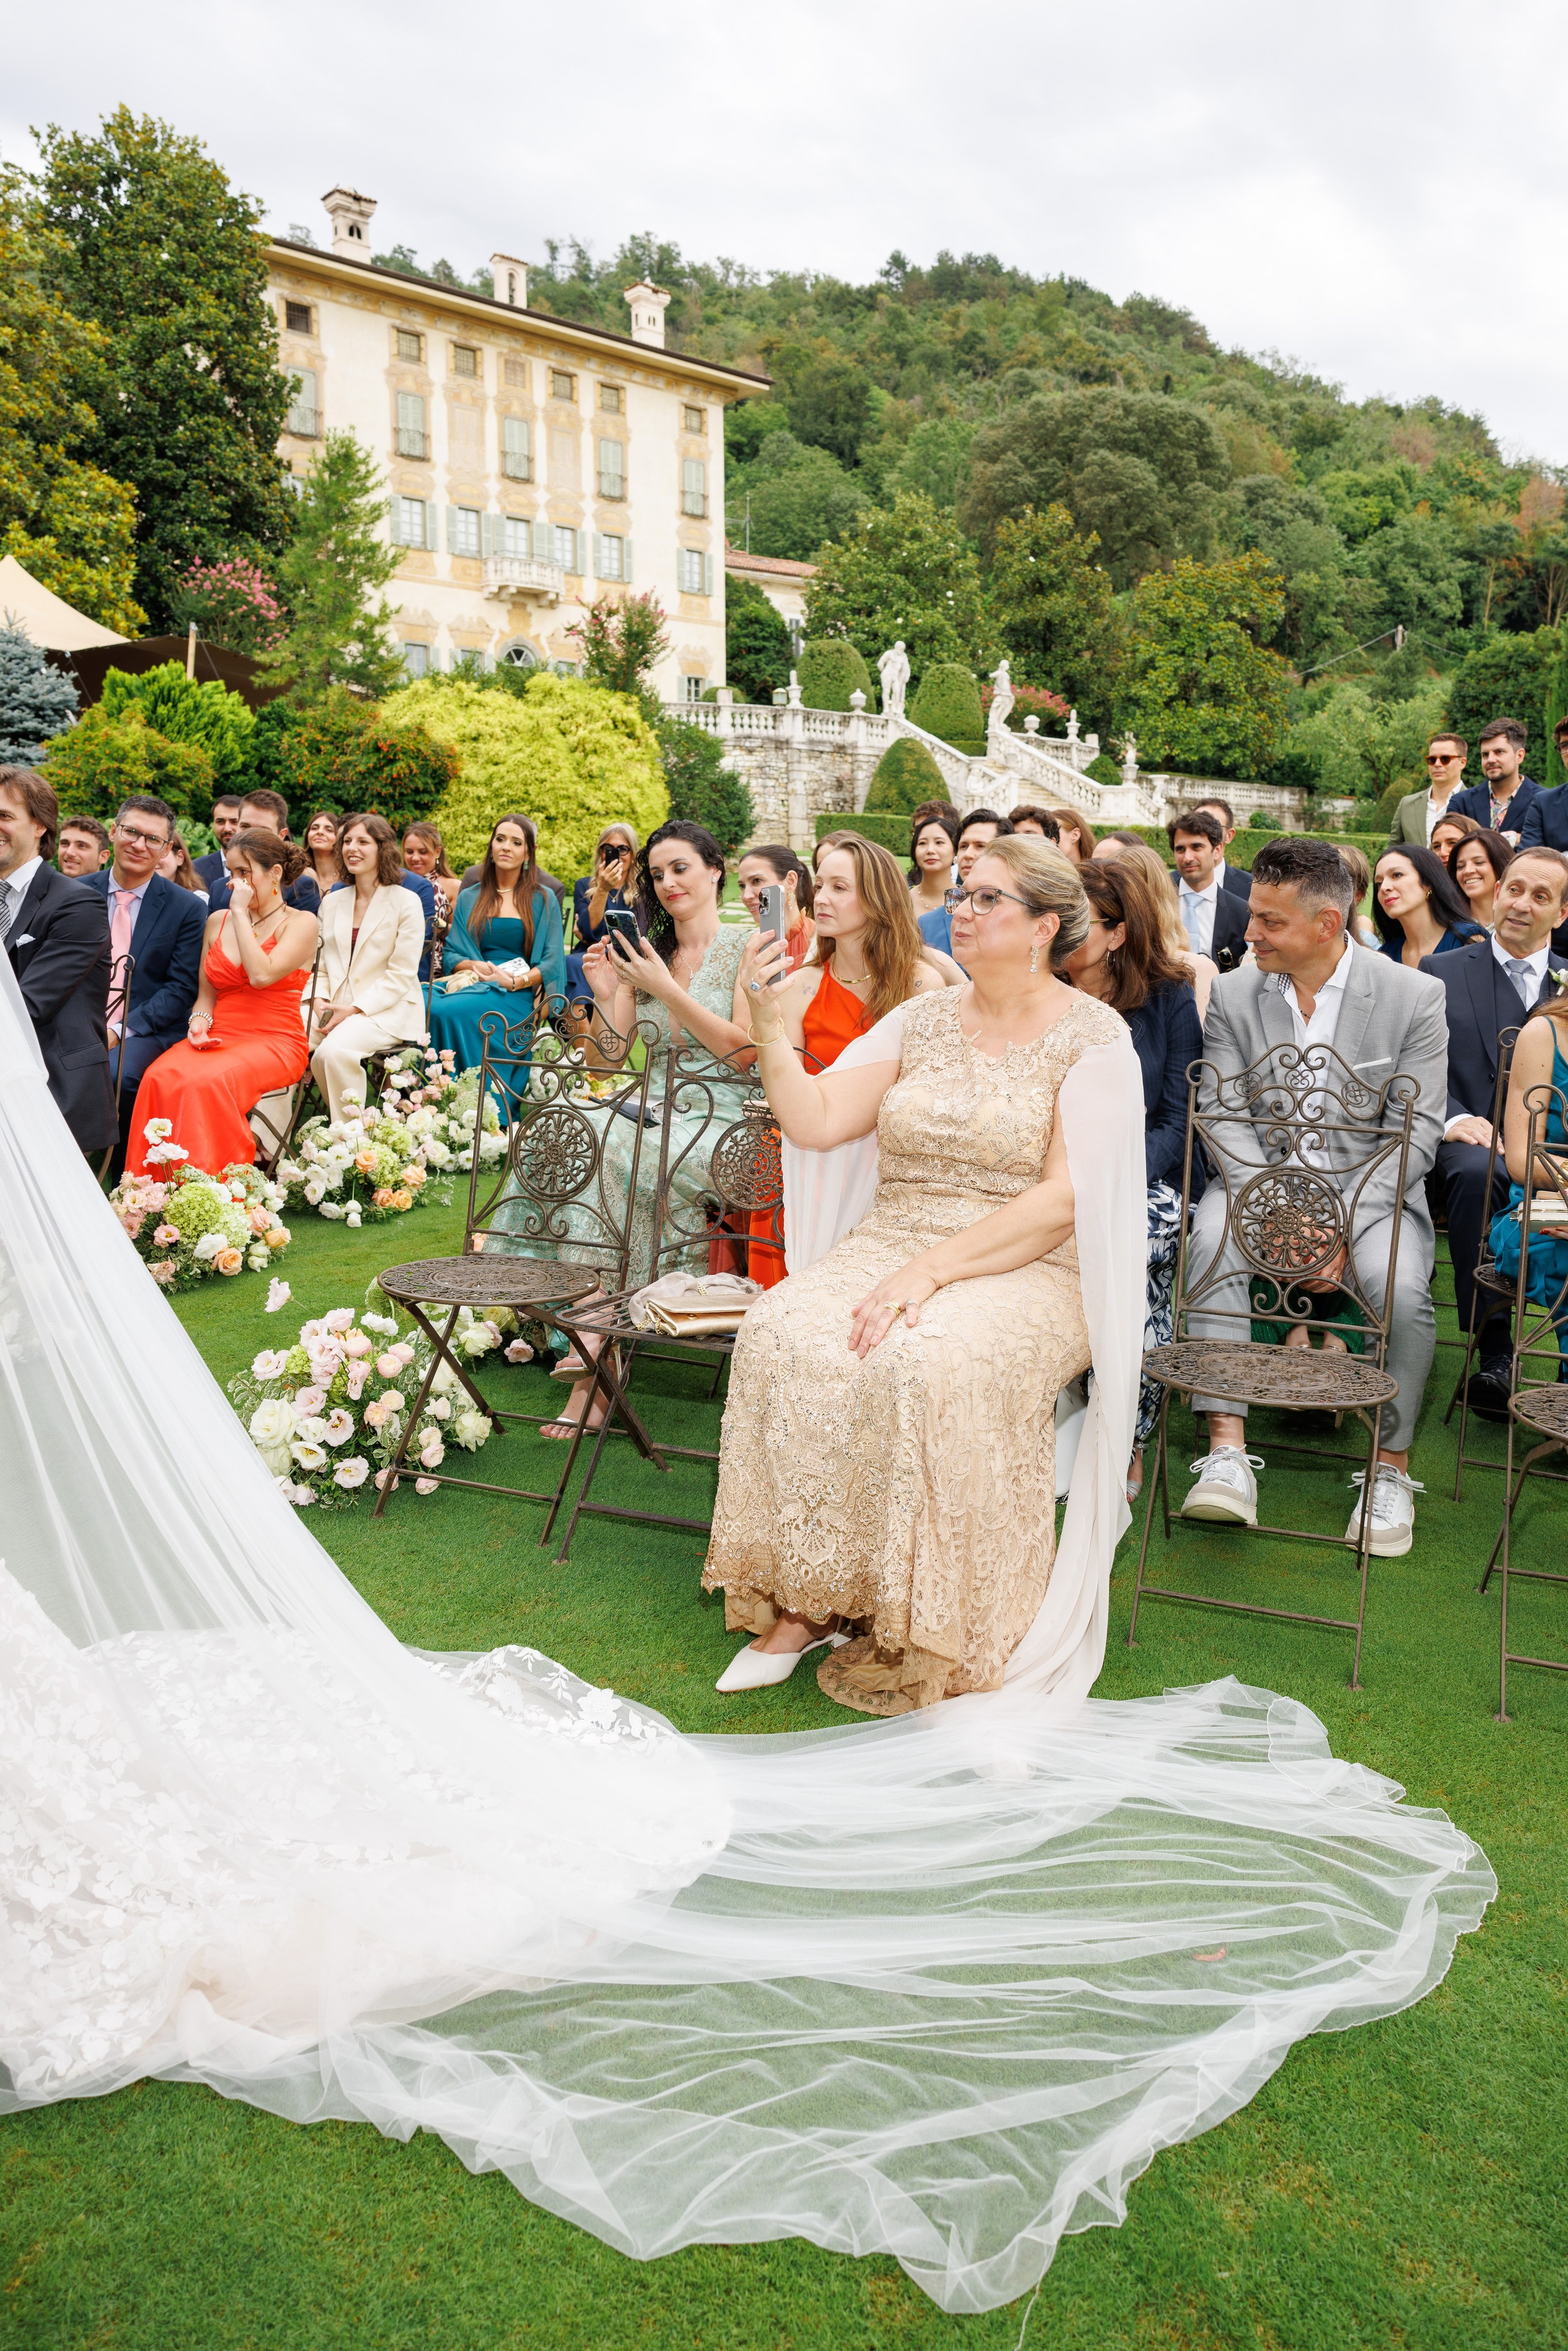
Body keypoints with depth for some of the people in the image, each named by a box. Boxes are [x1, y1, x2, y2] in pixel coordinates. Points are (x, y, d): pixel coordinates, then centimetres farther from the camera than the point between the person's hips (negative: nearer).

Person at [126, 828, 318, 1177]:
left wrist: (241, 912, -9)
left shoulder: (300, 923, 0)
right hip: (218, 1039, 5)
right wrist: (199, 1022, -3)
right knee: (160, 1078, -28)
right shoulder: (218, 921, 17)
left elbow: (261, 975, -17)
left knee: (207, 1081, -35)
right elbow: (206, 993, 20)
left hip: (273, 1043, -5)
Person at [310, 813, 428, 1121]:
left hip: (387, 1012, -5)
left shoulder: (407, 902, -1)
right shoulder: (332, 901, 17)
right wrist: (321, 1001, -6)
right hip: (335, 1007, 5)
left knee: (333, 1050, -34)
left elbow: (401, 975, -7)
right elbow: (321, 966, 16)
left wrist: (353, 1009, -16)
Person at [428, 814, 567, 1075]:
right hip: (472, 983, 3)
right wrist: (476, 966, -7)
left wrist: (516, 982, -14)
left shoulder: (544, 900, 11)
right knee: (431, 1006, -33)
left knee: (449, 1011, -34)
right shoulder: (469, 898, 20)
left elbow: (552, 961, 3)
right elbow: (450, 954, 15)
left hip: (518, 994, -3)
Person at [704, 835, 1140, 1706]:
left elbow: (1064, 1198, -13)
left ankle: (924, 1637, -18)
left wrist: (934, 1270, -21)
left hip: (1030, 1270, -4)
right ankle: (805, 1603, -15)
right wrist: (768, 1021, -6)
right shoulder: (925, 1019, 14)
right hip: (893, 1242, 5)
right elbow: (816, 1123, 6)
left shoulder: (1094, 1035, -2)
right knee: (782, 1335, -25)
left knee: (924, 1361, -35)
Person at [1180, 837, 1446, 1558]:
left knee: (1401, 1287, -32)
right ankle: (1227, 1455, -30)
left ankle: (1391, 1467, -9)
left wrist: (1340, 1216, -20)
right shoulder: (1233, 994, 2)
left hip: (1371, 1190, -1)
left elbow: (1417, 1131, -7)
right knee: (1211, 1242, -32)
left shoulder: (1414, 997, -3)